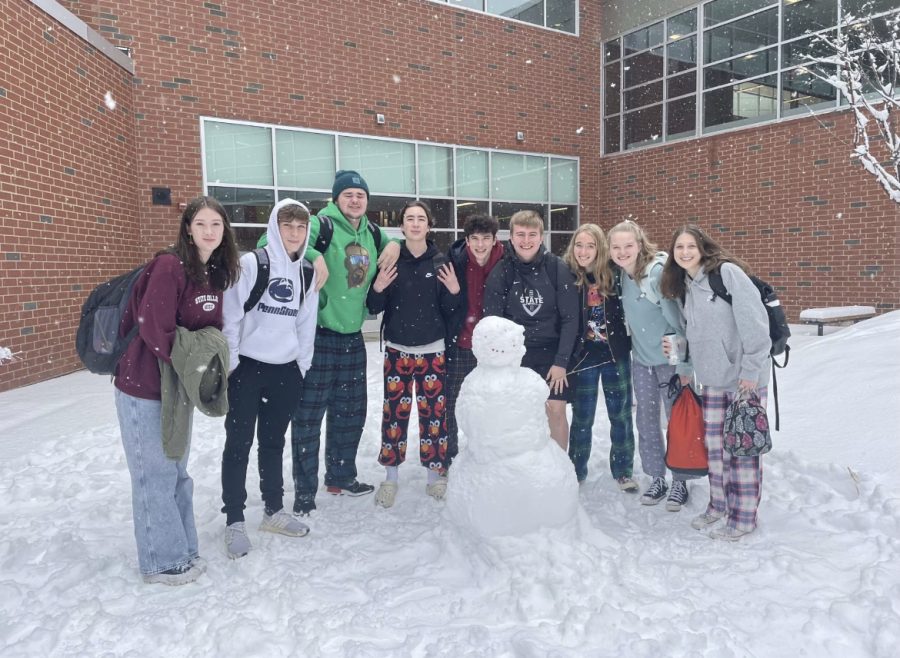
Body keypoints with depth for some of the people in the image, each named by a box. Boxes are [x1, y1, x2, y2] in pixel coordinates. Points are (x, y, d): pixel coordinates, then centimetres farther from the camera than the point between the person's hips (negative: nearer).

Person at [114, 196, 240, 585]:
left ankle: (181, 550, 32)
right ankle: (163, 562, 19)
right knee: (156, 474, 3)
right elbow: (154, 327, -23)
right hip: (145, 386, -8)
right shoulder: (170, 266, -19)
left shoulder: (216, 274, 5)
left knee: (177, 471, 17)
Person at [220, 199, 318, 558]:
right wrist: (229, 364, -10)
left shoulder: (307, 273, 6)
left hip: (286, 370, 5)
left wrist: (302, 366, 9)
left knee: (274, 442, 16)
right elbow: (231, 317, -10)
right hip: (247, 367, -4)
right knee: (239, 444, 4)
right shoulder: (250, 264, -10)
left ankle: (273, 511, 29)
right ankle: (234, 520, 17)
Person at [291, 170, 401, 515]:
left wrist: (394, 244, 5)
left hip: (353, 337, 7)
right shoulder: (321, 225, -11)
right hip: (318, 336, -7)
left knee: (351, 412, 17)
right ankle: (304, 491, 13)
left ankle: (341, 477, 35)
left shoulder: (373, 234, 9)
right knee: (308, 415, -1)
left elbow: (391, 240, 29)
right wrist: (315, 257, -31)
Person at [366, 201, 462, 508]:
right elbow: (374, 308, 1)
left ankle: (435, 476, 20)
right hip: (397, 349, 0)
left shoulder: (441, 261, 0)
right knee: (395, 413, 2)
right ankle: (391, 478, 17)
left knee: (434, 412, 4)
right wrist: (378, 288, -18)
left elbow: (449, 310, 4)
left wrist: (454, 290, -15)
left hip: (432, 350, 1)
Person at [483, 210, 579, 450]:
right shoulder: (501, 271, -6)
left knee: (556, 410, -1)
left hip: (551, 352, -1)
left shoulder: (557, 267, -9)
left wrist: (561, 361, -11)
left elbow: (570, 318, -7)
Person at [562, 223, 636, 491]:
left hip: (616, 354, 2)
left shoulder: (613, 274, -5)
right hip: (583, 355, -2)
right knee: (582, 417, 9)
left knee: (620, 414, 11)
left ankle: (623, 471, 27)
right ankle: (576, 471, 27)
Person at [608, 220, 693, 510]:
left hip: (670, 359, -6)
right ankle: (657, 478, 26)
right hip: (641, 359, 6)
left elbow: (677, 319, -20)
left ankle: (680, 482, 20)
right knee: (646, 421, 12)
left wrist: (684, 365, -19)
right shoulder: (621, 274, -1)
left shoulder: (657, 271, -21)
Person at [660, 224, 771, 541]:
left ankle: (743, 517, 13)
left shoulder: (728, 272, -14)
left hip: (744, 377, -7)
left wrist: (751, 370, -18)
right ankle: (719, 504, 30)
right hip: (712, 379, 7)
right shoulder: (684, 285, 9)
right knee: (715, 444, 14)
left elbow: (754, 322, -17)